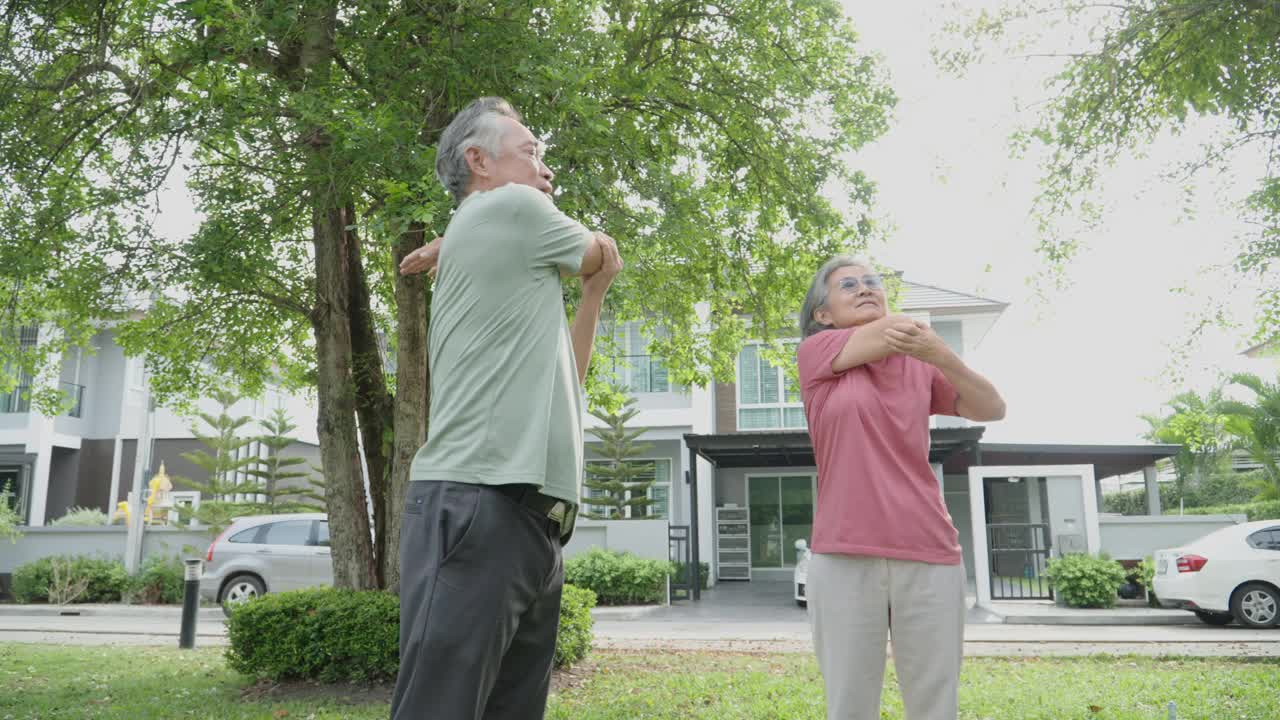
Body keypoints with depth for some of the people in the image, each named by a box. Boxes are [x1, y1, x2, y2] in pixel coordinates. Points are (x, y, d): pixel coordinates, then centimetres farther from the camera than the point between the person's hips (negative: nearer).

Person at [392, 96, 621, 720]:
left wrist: (593, 294, 24)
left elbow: (554, 380, 28)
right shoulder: (511, 207, -2)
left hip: (529, 521, 9)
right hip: (479, 510, -9)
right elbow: (606, 255, 15)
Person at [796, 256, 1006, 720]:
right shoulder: (815, 353, 5)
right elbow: (897, 327, -4)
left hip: (929, 555, 3)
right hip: (845, 556, -3)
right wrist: (917, 329, 16)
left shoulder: (918, 361, 14)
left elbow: (992, 410, 2)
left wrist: (944, 356, -14)